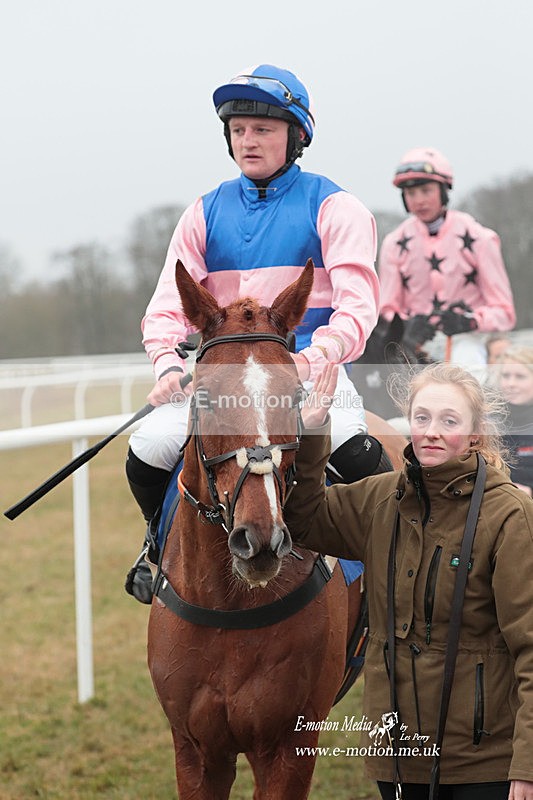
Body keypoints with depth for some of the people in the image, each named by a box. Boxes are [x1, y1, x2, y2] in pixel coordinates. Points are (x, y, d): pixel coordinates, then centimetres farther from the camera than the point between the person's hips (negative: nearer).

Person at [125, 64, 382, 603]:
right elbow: (169, 304, 9)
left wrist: (313, 358, -28)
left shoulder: (333, 208, 3)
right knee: (149, 448, -18)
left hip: (313, 373, -3)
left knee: (357, 452, -31)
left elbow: (356, 307, -8)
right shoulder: (206, 213, 13)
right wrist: (169, 362, -12)